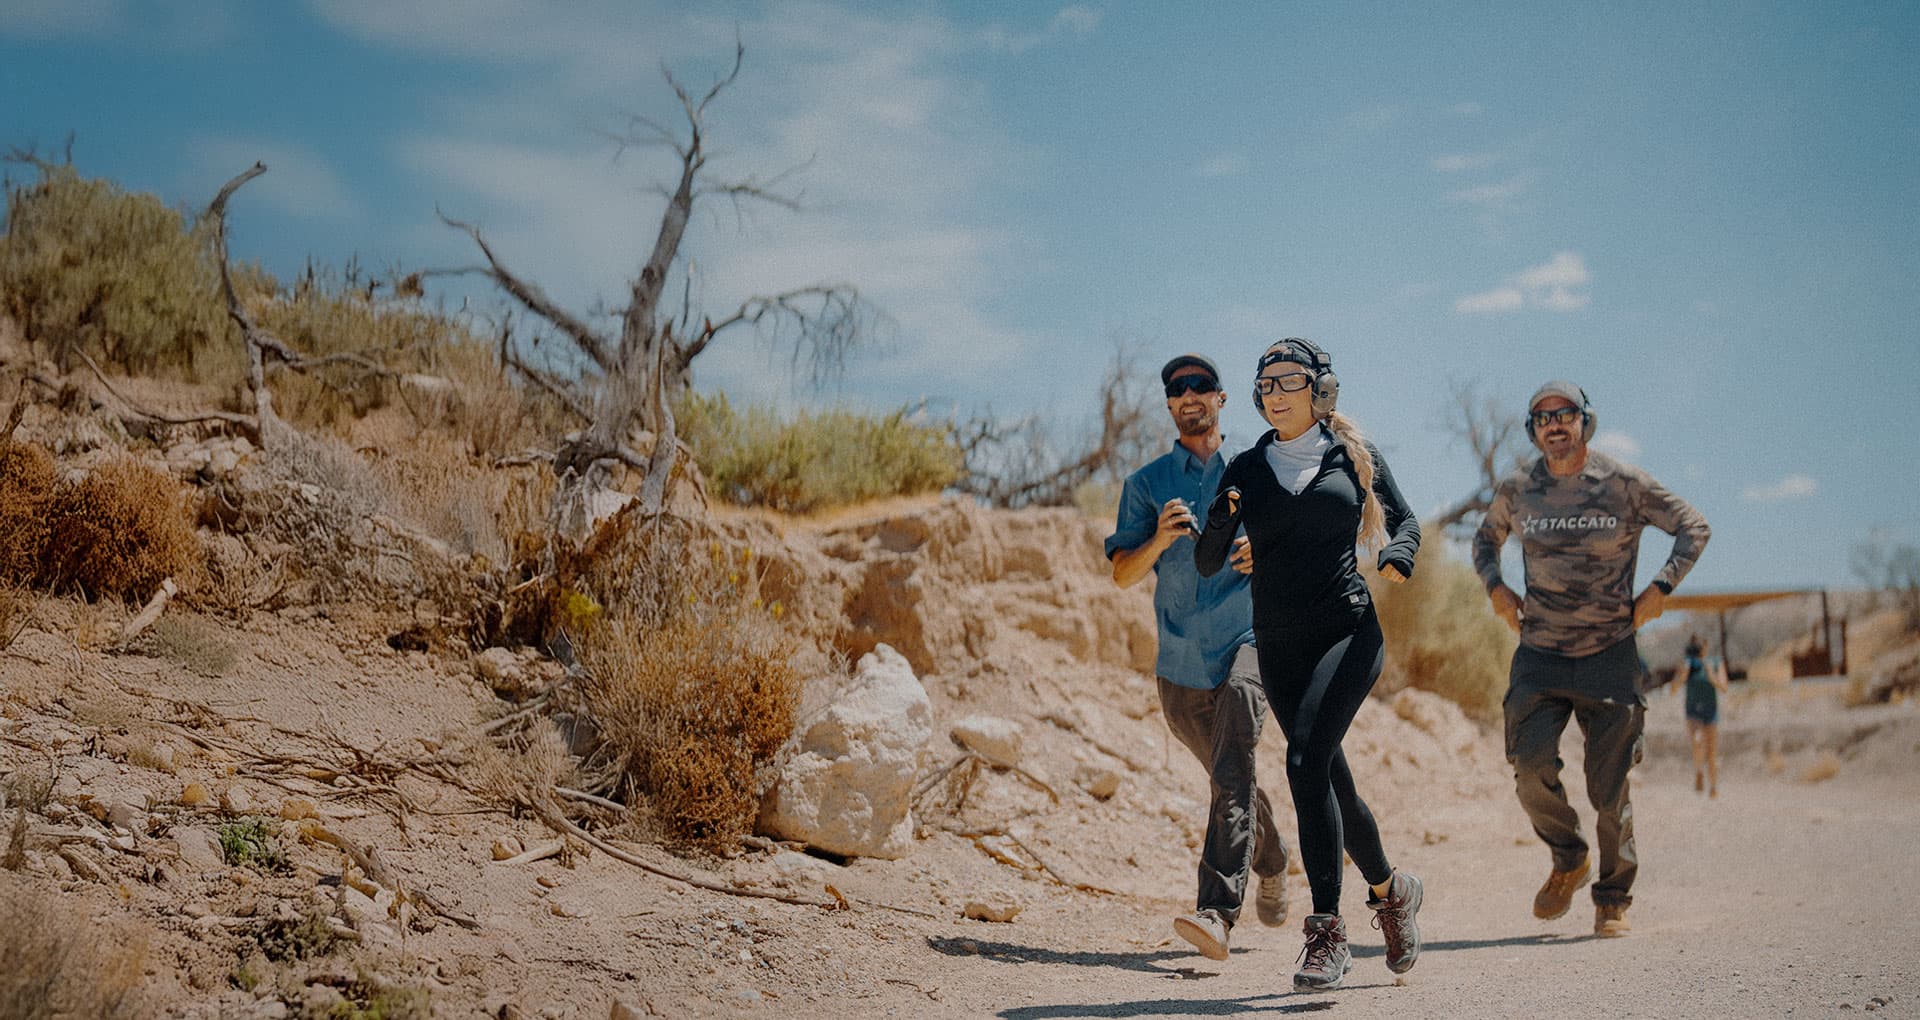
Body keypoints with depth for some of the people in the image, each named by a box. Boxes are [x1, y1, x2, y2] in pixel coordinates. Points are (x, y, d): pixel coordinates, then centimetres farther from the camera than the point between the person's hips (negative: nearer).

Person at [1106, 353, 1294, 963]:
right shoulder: (1147, 483, 12)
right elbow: (1123, 574, 5)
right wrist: (1159, 540, -15)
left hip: (1251, 638, -3)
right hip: (1180, 661, 3)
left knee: (1232, 773, -26)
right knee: (1232, 776, 15)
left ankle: (1217, 912, -34)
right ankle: (1273, 864, 44)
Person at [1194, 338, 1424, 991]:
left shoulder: (1355, 457, 6)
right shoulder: (1247, 470, 9)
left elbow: (1404, 521, 15)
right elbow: (1207, 564, 7)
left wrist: (1398, 556, -8)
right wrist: (1219, 522, -14)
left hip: (1349, 631, -3)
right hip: (1279, 647, 3)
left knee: (1306, 757, -22)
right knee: (1330, 780, 7)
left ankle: (1327, 931, -19)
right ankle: (1390, 890, 31)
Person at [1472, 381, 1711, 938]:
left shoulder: (1624, 483, -2)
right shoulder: (1516, 490, 4)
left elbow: (1693, 526, 7)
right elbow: (1486, 538, 24)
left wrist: (1660, 587, -4)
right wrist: (1495, 587, 6)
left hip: (1610, 655, -2)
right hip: (1540, 655, 2)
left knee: (1608, 785, -2)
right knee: (1531, 764, -14)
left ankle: (1613, 897, 17)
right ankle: (1567, 861, 14)